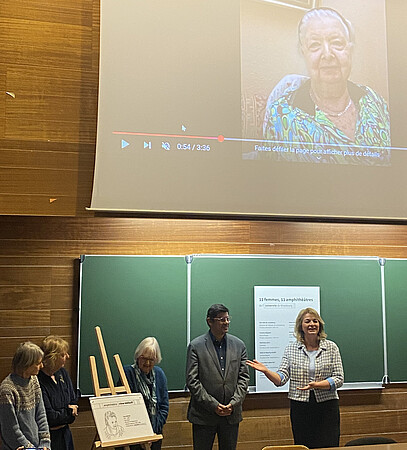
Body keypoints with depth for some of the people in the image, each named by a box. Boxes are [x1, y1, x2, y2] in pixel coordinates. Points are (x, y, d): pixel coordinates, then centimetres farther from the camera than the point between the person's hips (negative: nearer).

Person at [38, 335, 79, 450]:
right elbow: (50, 417, -21)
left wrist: (61, 416, -10)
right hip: (48, 438, -7)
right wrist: (69, 412, -6)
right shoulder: (38, 381, -24)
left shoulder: (62, 373, 2)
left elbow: (74, 401, 8)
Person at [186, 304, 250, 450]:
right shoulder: (196, 346, -5)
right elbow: (192, 381, -9)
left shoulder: (238, 345, 6)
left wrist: (233, 403, -8)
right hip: (204, 416, -3)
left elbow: (243, 377, 4)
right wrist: (213, 405, -14)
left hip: (231, 414, 3)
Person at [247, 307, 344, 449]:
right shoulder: (291, 349, 5)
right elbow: (281, 378, 0)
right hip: (300, 406, 1)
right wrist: (266, 371, -18)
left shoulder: (331, 347, 2)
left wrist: (316, 385, -18)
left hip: (327, 406, -1)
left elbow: (338, 379, -3)